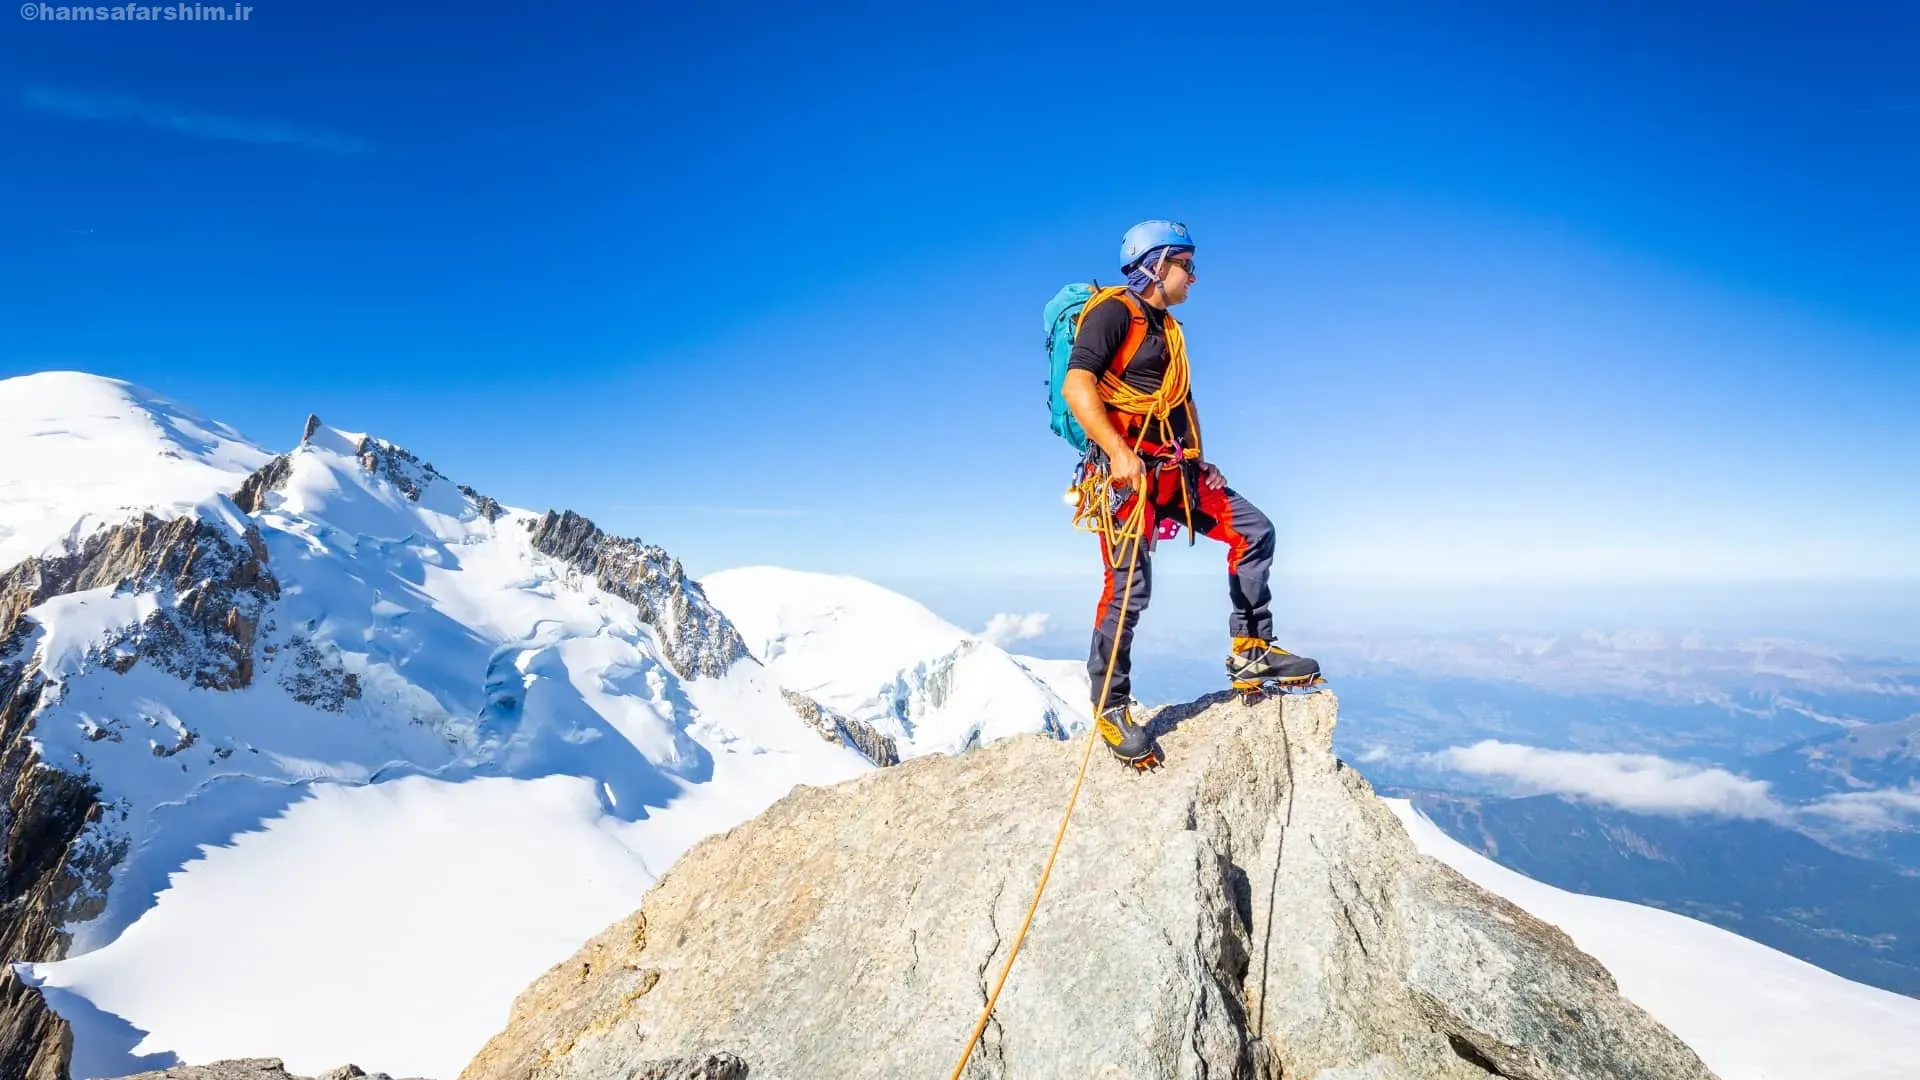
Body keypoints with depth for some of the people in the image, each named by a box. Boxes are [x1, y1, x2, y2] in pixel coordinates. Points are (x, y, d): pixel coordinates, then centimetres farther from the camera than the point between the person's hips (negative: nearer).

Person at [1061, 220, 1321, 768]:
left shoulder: (1167, 328, 23)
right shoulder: (1114, 311, -6)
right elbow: (1076, 386, -19)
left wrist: (1199, 461, 18)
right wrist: (1119, 451, -28)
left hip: (1174, 470, 9)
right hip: (1128, 467, -9)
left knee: (1253, 530, 6)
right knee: (1129, 589, -12)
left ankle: (1251, 650, 13)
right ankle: (1110, 707, 1)